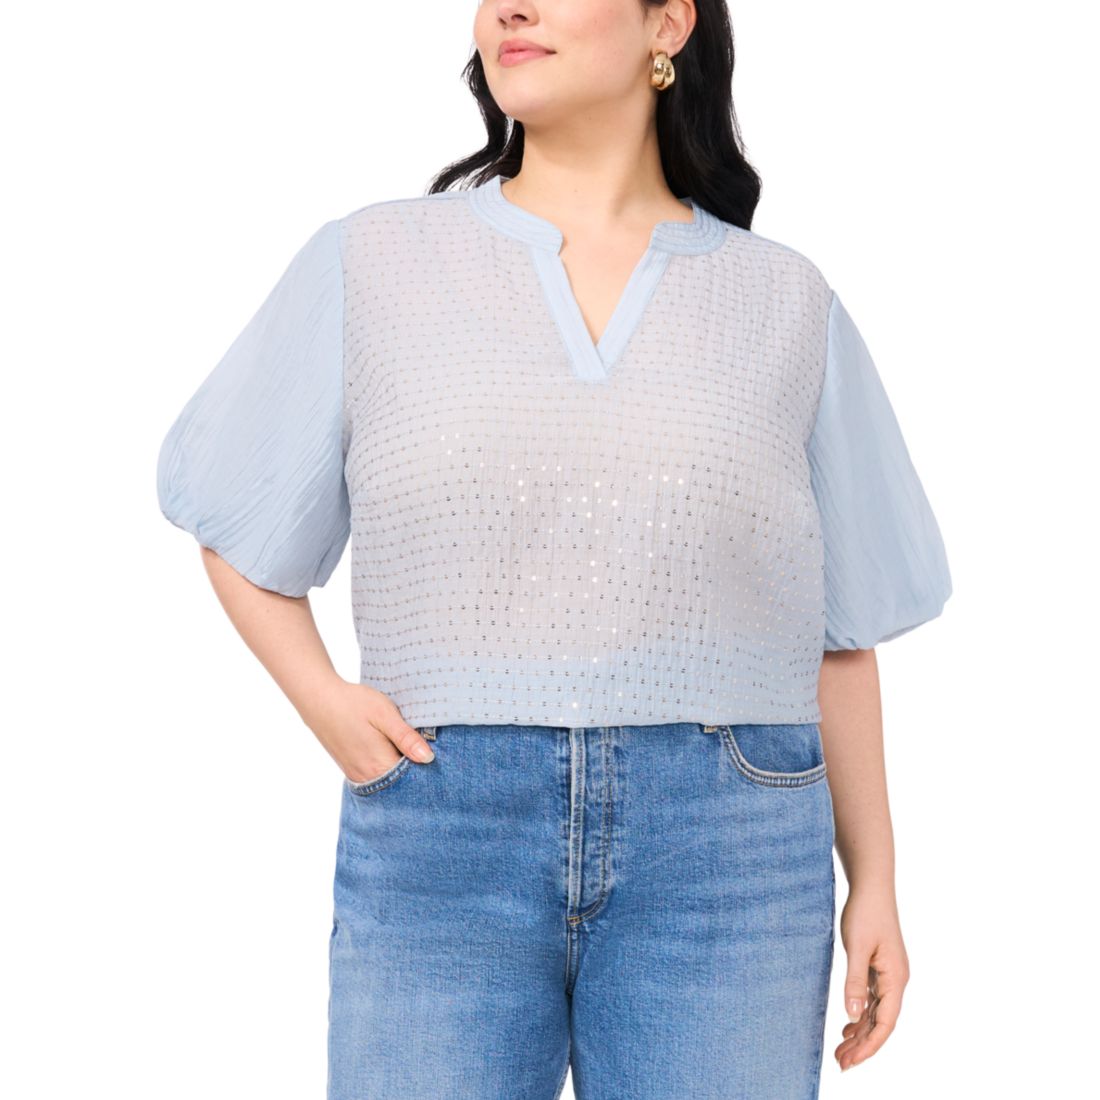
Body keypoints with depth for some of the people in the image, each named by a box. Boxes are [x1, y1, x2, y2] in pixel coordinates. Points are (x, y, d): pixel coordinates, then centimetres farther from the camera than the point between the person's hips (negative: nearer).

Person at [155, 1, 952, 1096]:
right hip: (440, 834, 0)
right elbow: (240, 528, 15)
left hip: (726, 843, 1)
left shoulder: (785, 302, 10)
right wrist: (320, 700, 0)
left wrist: (873, 881, 10)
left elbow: (838, 630, 12)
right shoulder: (368, 262, 9)